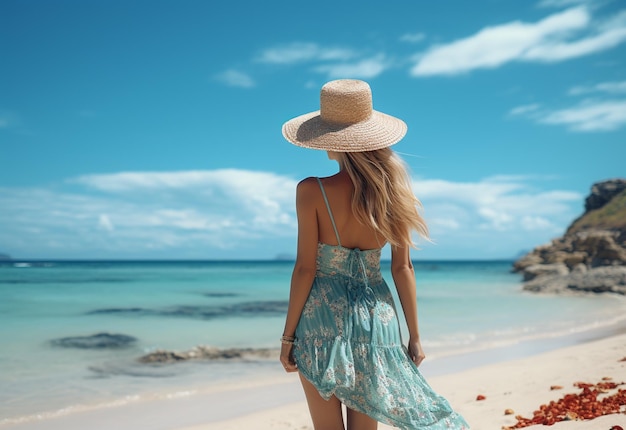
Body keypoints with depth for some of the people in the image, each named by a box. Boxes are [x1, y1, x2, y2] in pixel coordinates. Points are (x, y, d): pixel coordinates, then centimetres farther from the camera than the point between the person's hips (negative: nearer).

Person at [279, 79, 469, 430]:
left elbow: (305, 269, -12)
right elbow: (403, 269, 0)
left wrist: (288, 336, -1)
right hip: (376, 318, 3)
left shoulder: (312, 191, -14)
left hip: (323, 318, -3)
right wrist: (415, 336, 8)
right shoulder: (391, 190, -4)